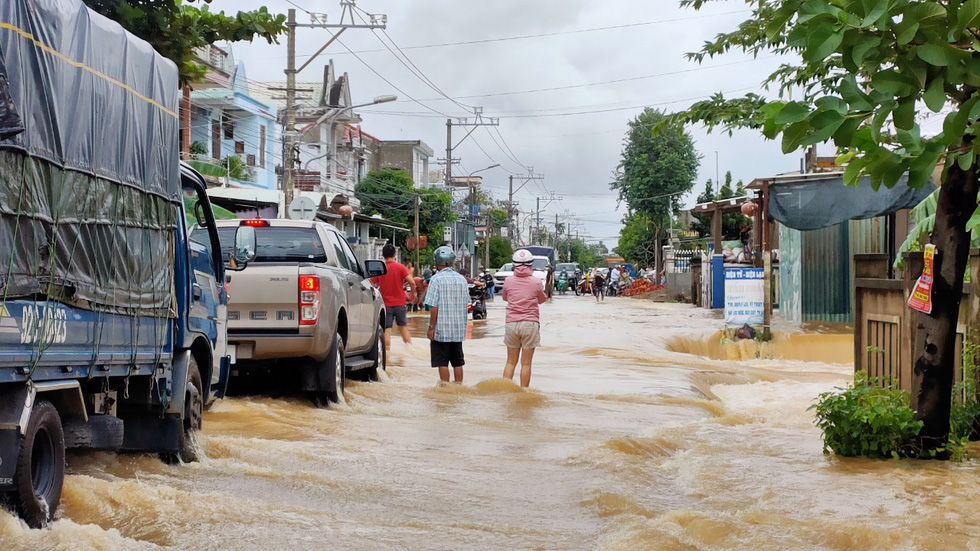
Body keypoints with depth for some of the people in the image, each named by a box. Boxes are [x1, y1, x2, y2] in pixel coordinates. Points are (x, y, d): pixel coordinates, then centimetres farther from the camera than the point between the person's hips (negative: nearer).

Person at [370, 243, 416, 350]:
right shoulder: (400, 267, -4)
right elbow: (412, 282, -13)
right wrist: (412, 294, 3)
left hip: (386, 304, -1)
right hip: (400, 303, 1)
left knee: (387, 329, -1)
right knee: (403, 327, 16)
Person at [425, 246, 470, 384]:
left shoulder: (436, 279, -10)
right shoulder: (462, 279, 7)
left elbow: (434, 307, -13)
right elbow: (466, 304, 12)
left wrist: (431, 327, -9)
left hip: (442, 328, -5)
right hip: (459, 329, 6)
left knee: (442, 363, 0)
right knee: (458, 362, 11)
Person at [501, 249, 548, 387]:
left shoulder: (508, 281, -2)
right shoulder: (536, 282, -6)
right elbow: (542, 299, 11)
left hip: (511, 323, 2)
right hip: (530, 323, -2)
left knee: (511, 362, 12)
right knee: (526, 363, 4)